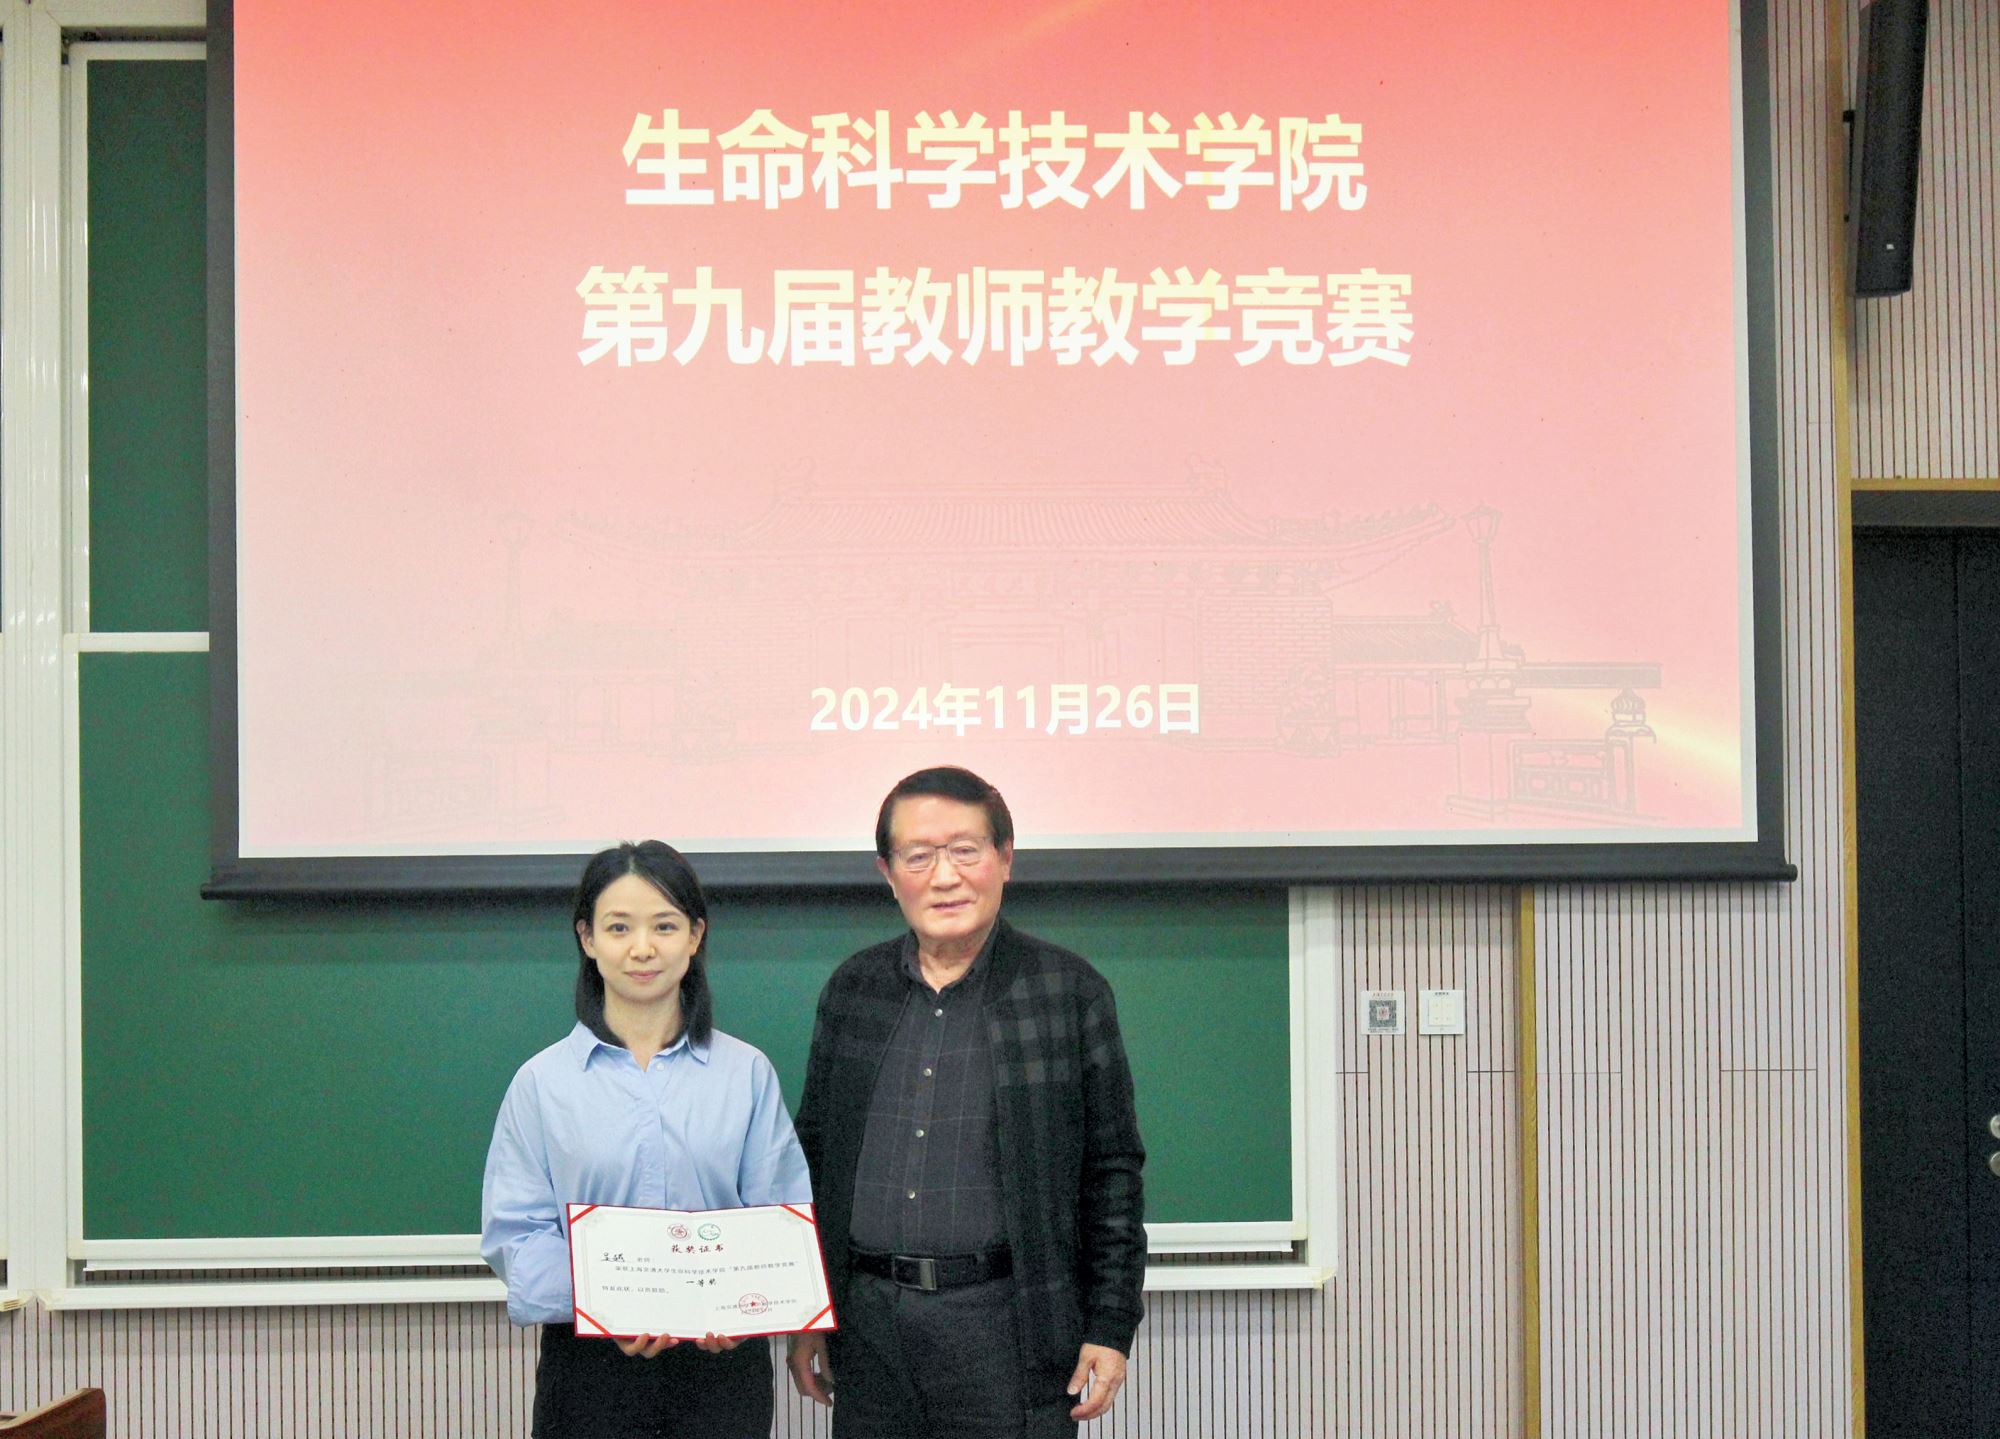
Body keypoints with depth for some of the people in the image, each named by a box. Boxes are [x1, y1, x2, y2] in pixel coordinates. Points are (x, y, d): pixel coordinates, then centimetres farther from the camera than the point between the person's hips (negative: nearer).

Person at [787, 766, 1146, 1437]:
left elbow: (1113, 1172, 1)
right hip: (867, 1325, 3)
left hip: (1008, 1327, -3)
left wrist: (1110, 1328, -3)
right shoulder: (852, 990, 10)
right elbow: (813, 1154, 15)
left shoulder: (1069, 991, 0)